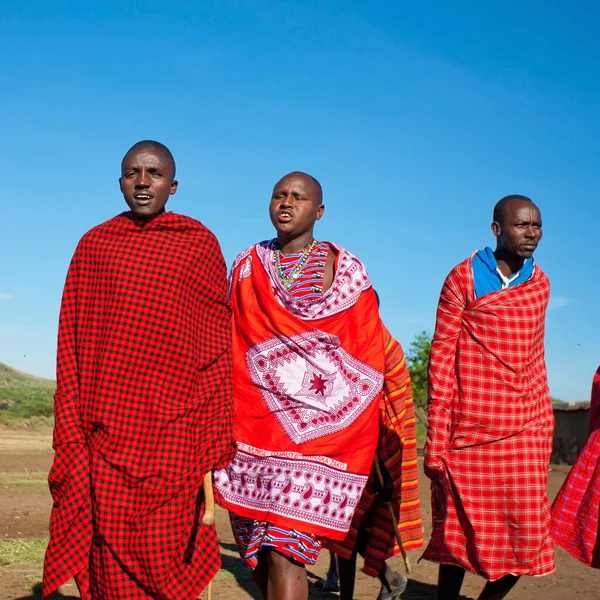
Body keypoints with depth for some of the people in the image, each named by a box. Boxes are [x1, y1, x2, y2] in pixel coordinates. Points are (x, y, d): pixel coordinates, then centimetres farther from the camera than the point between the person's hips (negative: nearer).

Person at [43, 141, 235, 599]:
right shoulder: (93, 244, 10)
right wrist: (71, 433, 3)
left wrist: (214, 442, -1)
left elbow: (217, 346, 3)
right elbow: (72, 344, 10)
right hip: (105, 428, 2)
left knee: (167, 559, -3)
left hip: (172, 428, -2)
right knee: (110, 563, 3)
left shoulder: (200, 244, 5)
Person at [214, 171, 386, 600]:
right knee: (258, 552, 6)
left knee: (284, 550, -13)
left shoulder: (347, 271, 4)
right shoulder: (247, 267, 12)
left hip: (315, 428, -3)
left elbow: (367, 357, 4)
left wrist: (354, 432, -3)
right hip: (254, 424, 4)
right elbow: (228, 348, 12)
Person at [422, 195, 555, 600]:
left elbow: (534, 359, 16)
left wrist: (545, 424, 11)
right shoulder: (464, 278, -2)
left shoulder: (540, 283, 11)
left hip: (526, 432, 4)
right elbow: (441, 356, -5)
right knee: (459, 532, 4)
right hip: (469, 430, -3)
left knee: (525, 535, -1)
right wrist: (436, 441, -10)